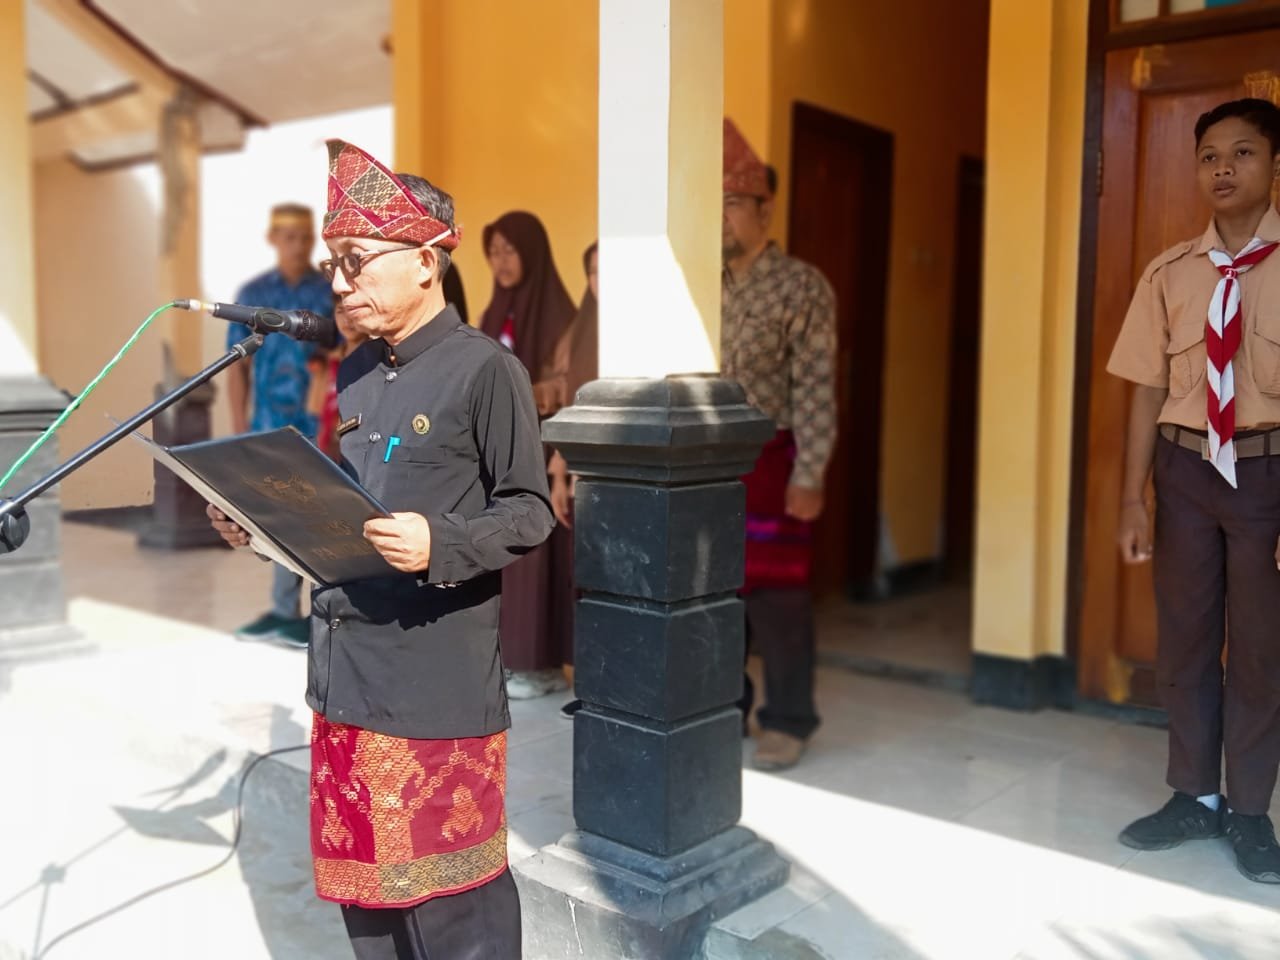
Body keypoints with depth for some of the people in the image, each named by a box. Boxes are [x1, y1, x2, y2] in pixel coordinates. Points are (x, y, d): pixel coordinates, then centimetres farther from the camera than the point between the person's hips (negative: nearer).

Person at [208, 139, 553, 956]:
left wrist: (439, 546, -26)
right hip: (347, 665, 7)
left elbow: (530, 512, -11)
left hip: (440, 679, -7)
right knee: (362, 876, 18)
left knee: (450, 893, 3)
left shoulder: (485, 369, -10)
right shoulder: (354, 375, 12)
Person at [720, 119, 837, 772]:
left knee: (775, 594, 1)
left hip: (769, 460, -5)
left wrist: (808, 475, -15)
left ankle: (787, 722, 15)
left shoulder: (802, 287, -5)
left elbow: (815, 388, -10)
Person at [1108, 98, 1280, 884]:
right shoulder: (1170, 273, 1)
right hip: (1187, 464, 3)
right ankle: (1195, 796, 32)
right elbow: (1149, 392, 3)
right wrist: (1135, 499, 1)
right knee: (1184, 637, 13)